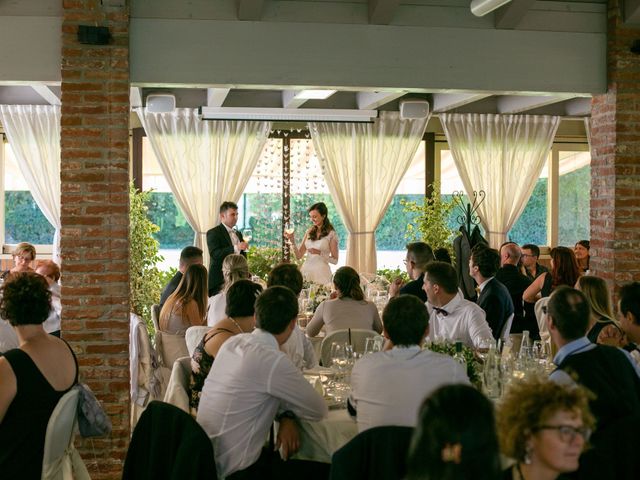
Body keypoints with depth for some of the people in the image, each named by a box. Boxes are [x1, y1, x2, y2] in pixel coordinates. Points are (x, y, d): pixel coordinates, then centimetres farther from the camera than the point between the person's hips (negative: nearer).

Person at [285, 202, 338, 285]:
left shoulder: (331, 234, -4)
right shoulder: (309, 232, 9)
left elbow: (335, 260, -4)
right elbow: (298, 255, 6)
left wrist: (319, 253, -16)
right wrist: (292, 240, -6)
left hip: (321, 272, -4)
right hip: (306, 270, 4)